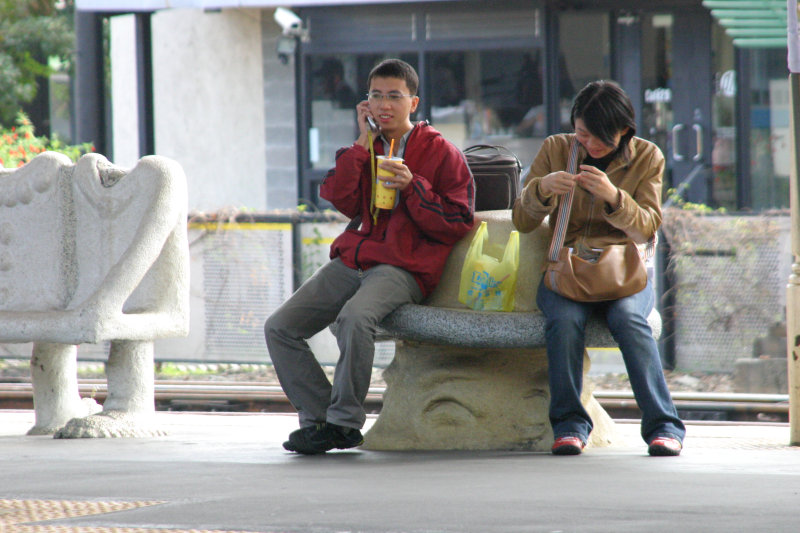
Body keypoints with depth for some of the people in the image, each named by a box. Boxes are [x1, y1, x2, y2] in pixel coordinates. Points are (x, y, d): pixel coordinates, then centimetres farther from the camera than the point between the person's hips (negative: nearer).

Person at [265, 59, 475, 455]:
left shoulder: (441, 153, 3)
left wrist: (412, 187, -15)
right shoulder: (366, 149, 17)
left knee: (355, 315, -37)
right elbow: (342, 199, -1)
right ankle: (317, 418, -3)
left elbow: (457, 224, -4)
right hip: (354, 257, 6)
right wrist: (363, 142, -2)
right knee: (279, 328, -8)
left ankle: (344, 422, -23)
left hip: (405, 266, -6)